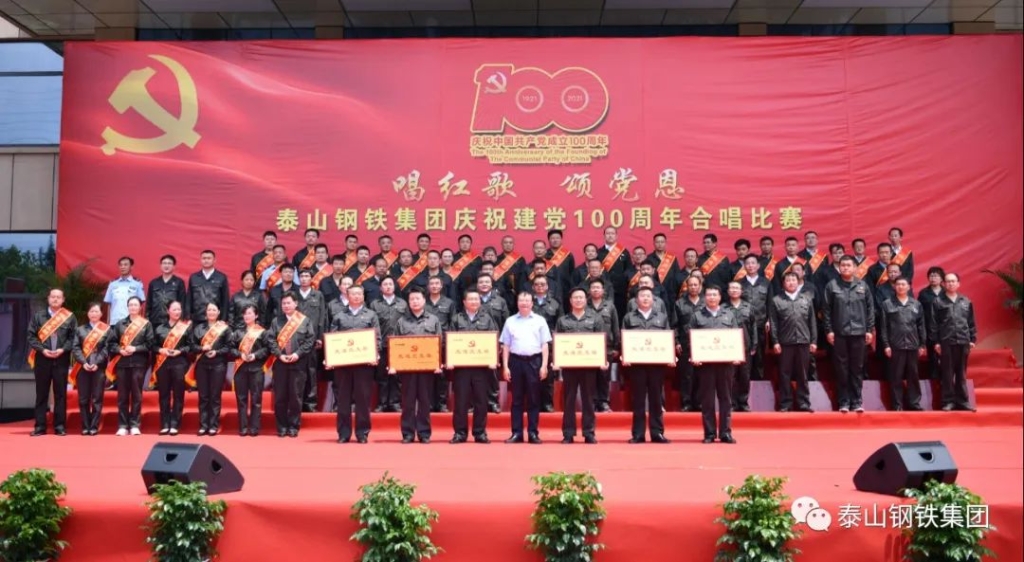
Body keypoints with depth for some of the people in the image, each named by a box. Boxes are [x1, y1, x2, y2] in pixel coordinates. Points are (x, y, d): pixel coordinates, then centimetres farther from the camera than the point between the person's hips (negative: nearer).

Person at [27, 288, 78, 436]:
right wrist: (43, 350, -10)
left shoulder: (69, 317, 4)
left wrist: (62, 349, -12)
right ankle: (40, 426, 10)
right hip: (42, 359, 1)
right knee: (41, 393, 5)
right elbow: (31, 336, 2)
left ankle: (60, 426, 8)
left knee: (60, 393, 3)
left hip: (61, 360, -1)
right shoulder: (38, 316, 7)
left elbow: (73, 337, 1)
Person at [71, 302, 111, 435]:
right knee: (83, 399, 3)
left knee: (97, 398, -1)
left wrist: (97, 363, -13)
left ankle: (94, 427, 4)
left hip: (99, 367, -2)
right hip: (82, 367, 2)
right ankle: (85, 427, 9)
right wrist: (83, 362, -11)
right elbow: (75, 348, 4)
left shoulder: (107, 329, 7)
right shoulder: (80, 329, 13)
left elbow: (107, 349, -1)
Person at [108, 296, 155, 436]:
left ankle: (135, 425, 5)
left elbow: (150, 343, -1)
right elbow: (112, 342, 8)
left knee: (136, 395, 1)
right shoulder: (120, 324, 11)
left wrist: (135, 349, -13)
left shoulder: (146, 324, 6)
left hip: (138, 363, -2)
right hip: (122, 362, 2)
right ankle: (122, 425, 8)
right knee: (122, 395, 4)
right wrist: (120, 350, -10)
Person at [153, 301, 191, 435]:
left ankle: (174, 424, 4)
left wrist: (180, 351, -13)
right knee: (164, 394, 4)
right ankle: (165, 425, 9)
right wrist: (160, 350, -8)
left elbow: (190, 345, 1)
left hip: (179, 363, -2)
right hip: (162, 363, 2)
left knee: (178, 394, -1)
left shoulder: (186, 326, 5)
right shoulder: (159, 328, 11)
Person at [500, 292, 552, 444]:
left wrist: (544, 365, -4)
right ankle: (516, 433, 9)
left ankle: (533, 433, 8)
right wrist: (505, 366, 1)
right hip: (516, 361, 1)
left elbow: (544, 345, 4)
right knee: (516, 399, 5)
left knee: (534, 399, 3)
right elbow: (506, 345, 7)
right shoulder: (510, 321, 8)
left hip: (534, 361, -1)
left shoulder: (540, 320, 5)